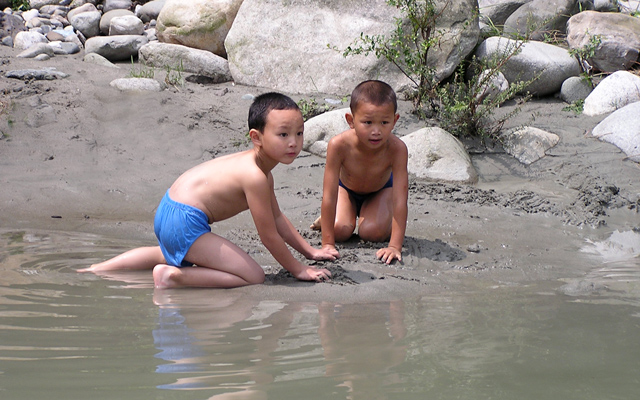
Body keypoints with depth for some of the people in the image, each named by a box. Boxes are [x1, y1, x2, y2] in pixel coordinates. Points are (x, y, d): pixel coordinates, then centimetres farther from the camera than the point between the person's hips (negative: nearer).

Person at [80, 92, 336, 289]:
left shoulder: (261, 169, 9)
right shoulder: (255, 177, -22)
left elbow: (277, 218, 21)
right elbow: (269, 236, -15)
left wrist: (310, 252, 21)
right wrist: (298, 270, -5)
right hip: (185, 223, -11)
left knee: (173, 255, 43)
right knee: (253, 277, -14)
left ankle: (102, 268, 44)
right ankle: (174, 277, -18)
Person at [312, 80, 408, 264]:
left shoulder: (397, 149, -39)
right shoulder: (339, 145, -40)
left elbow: (400, 199, -39)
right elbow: (329, 196, -35)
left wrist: (395, 246, -44)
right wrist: (327, 244, -35)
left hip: (380, 190, 0)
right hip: (346, 188, 0)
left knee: (373, 232, -22)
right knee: (340, 231, -20)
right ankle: (325, 219, 16)